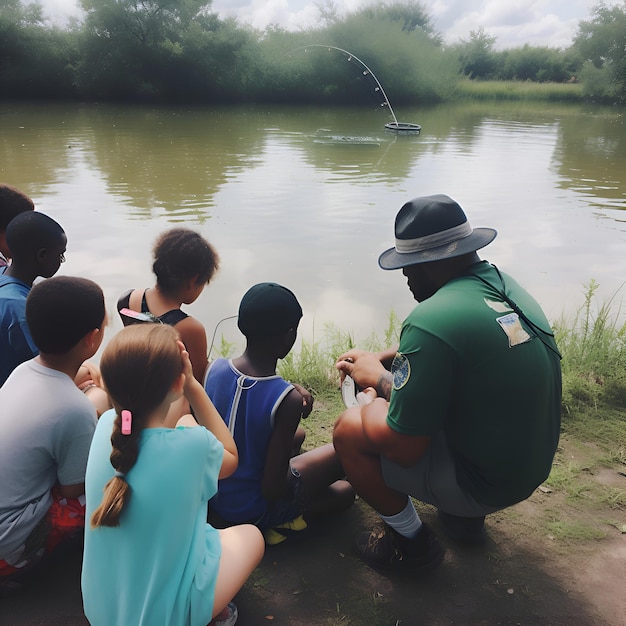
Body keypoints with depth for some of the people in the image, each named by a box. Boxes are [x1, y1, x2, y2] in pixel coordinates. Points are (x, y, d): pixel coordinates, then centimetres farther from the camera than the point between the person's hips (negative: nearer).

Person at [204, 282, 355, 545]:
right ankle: (282, 523, 0)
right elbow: (272, 489, -25)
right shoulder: (287, 400, -31)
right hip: (250, 510, -6)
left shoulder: (215, 368, -14)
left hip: (210, 493, 6)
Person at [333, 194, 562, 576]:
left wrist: (378, 379, -6)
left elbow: (402, 448, -23)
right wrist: (380, 359, 10)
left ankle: (413, 543, 12)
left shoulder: (431, 320, -29)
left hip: (483, 483, -8)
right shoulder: (504, 284, -1)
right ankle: (465, 517, 26)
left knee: (349, 427, -7)